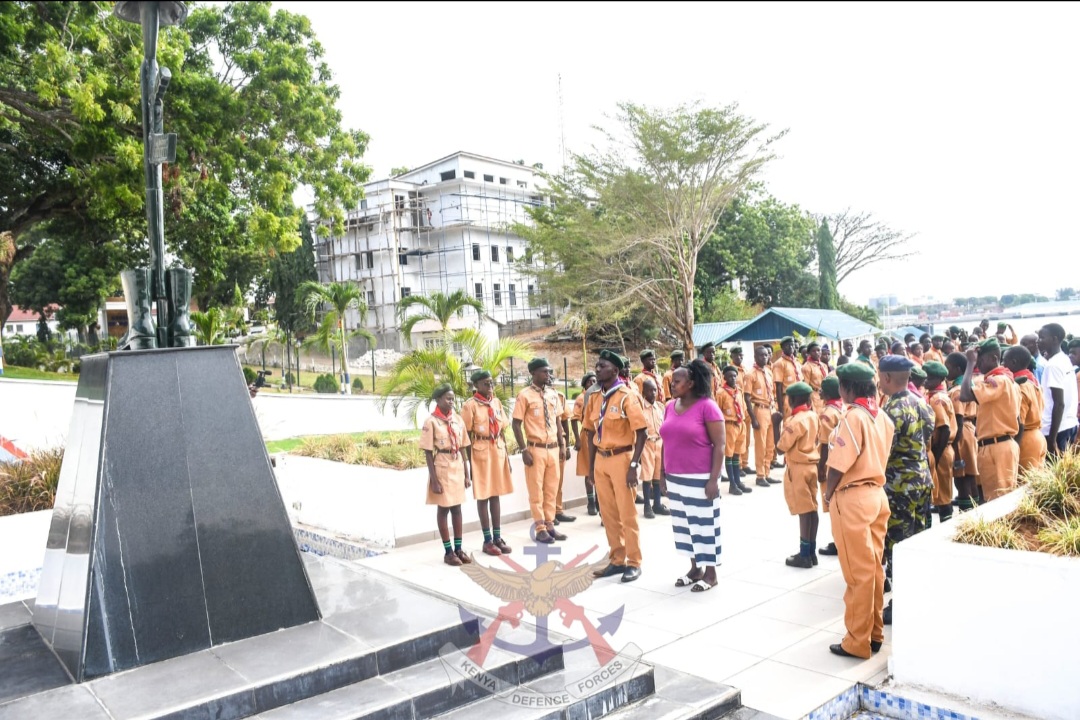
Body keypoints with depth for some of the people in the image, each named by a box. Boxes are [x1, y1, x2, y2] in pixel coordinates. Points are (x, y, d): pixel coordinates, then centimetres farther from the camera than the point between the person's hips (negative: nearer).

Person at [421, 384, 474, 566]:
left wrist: (467, 473, 8)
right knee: (443, 509, 4)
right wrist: (434, 480, -14)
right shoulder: (431, 422, -10)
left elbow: (462, 448, 10)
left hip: (458, 467, 5)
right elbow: (428, 453, -10)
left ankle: (459, 548, 19)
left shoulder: (458, 419, 5)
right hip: (442, 468, -5)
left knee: (457, 508, 10)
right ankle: (448, 551, 12)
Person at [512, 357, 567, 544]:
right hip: (536, 448, -5)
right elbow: (516, 424, -9)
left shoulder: (553, 394, 8)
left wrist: (562, 444, 11)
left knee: (552, 489, 12)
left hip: (553, 448, 6)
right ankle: (540, 529, 14)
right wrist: (524, 450, -13)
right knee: (536, 490, 4)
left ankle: (550, 525, 24)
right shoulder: (525, 395, -9)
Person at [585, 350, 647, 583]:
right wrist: (592, 463, 12)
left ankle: (634, 562, 14)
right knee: (608, 514, 12)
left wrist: (634, 465, -17)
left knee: (627, 514, 2)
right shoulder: (595, 398, 8)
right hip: (601, 459, 6)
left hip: (621, 458, -6)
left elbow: (641, 433, -12)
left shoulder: (627, 397, -10)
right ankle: (617, 560, 24)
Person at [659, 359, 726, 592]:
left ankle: (710, 573, 16)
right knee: (684, 523, 13)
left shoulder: (707, 406, -12)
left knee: (704, 523, 3)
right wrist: (663, 473, 12)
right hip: (675, 477, 7)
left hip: (700, 478, -6)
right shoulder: (670, 407, 7)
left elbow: (720, 444, -13)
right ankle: (695, 568, 27)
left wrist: (714, 479, -17)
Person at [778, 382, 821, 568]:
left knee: (803, 510, -4)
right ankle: (812, 552, 18)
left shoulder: (796, 420, -19)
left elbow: (783, 445, -18)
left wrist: (782, 428, -3)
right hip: (811, 465, 8)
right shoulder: (813, 416, 7)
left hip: (798, 468, -8)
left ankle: (804, 555, 3)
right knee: (811, 508, 11)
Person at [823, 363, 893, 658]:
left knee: (858, 572, 1)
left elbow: (839, 465, -18)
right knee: (874, 568, 15)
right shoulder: (882, 416, 6)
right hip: (877, 494, 8)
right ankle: (874, 632, 26)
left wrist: (828, 495, -4)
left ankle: (858, 641, 11)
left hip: (852, 498, -8)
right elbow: (880, 457, 10)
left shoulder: (852, 416, -17)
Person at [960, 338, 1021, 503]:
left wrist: (971, 363, -19)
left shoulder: (998, 380, -16)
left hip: (996, 447, -10)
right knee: (1004, 497, 13)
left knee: (997, 499, -5)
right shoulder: (1006, 378, 16)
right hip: (1004, 445, 10)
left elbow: (965, 395, -28)